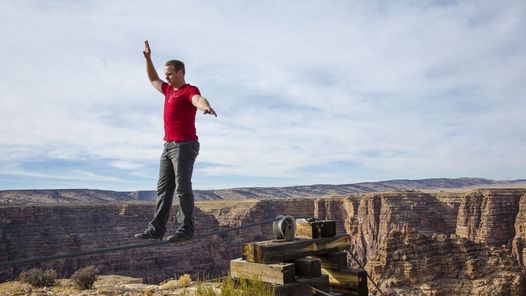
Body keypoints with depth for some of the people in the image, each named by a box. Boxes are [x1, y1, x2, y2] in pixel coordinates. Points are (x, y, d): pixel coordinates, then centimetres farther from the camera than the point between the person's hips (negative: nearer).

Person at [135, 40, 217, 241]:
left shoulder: (190, 90, -6)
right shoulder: (169, 90, 21)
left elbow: (199, 100, -30)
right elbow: (153, 80, 40)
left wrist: (206, 107, -53)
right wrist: (148, 58, 33)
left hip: (185, 145, -9)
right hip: (169, 146, 9)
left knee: (182, 187, -7)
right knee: (163, 188, 8)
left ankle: (186, 229, 0)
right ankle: (156, 229, 13)